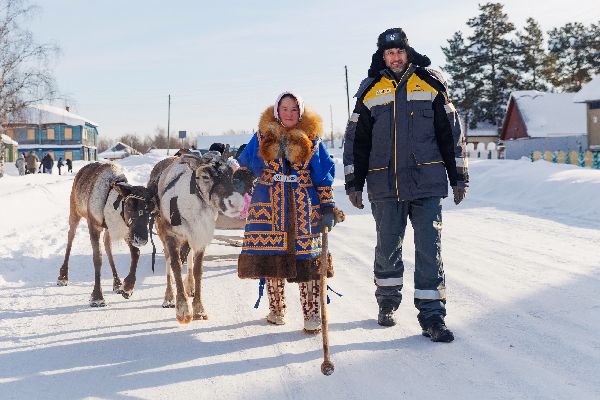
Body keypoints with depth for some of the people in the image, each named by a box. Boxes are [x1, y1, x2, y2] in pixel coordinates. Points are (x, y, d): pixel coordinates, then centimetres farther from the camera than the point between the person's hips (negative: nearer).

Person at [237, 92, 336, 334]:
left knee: (307, 259, -5)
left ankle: (312, 314, 1)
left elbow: (324, 177, 7)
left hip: (304, 209, -1)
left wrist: (328, 208, 0)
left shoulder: (312, 139, 7)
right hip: (269, 207, 1)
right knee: (272, 257, 2)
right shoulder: (262, 137, 9)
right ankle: (276, 310, 16)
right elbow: (245, 167, 19)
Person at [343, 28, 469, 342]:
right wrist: (354, 183, 8)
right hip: (385, 186, 1)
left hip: (427, 183, -1)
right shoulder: (370, 92, 8)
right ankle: (387, 302, 29)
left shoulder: (430, 84, 6)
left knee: (429, 249, -3)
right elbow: (356, 141, 12)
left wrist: (459, 177, 6)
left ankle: (431, 314, 3)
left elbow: (451, 134, 8)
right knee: (387, 248, 9)